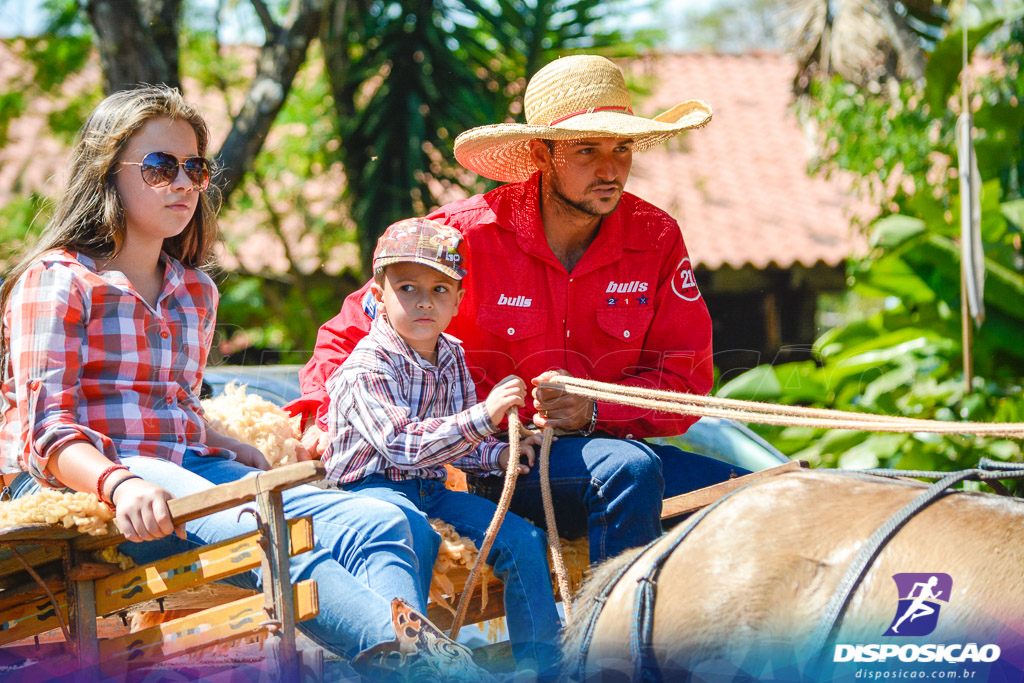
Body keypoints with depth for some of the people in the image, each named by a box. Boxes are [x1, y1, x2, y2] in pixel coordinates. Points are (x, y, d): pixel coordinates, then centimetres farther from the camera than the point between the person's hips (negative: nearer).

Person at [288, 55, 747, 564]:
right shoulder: (468, 234, -9)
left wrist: (593, 410, -18)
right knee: (630, 467, -34)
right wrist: (326, 419, -15)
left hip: (608, 441, 5)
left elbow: (686, 379, 0)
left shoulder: (657, 239, 1)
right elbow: (354, 331, 2)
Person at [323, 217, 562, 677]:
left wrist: (499, 455, -4)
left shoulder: (452, 358, 8)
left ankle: (540, 659, 7)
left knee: (523, 539, -2)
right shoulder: (366, 368, -17)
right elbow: (403, 444, -29)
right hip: (371, 487, -7)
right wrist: (484, 415, -35)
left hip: (431, 490, 8)